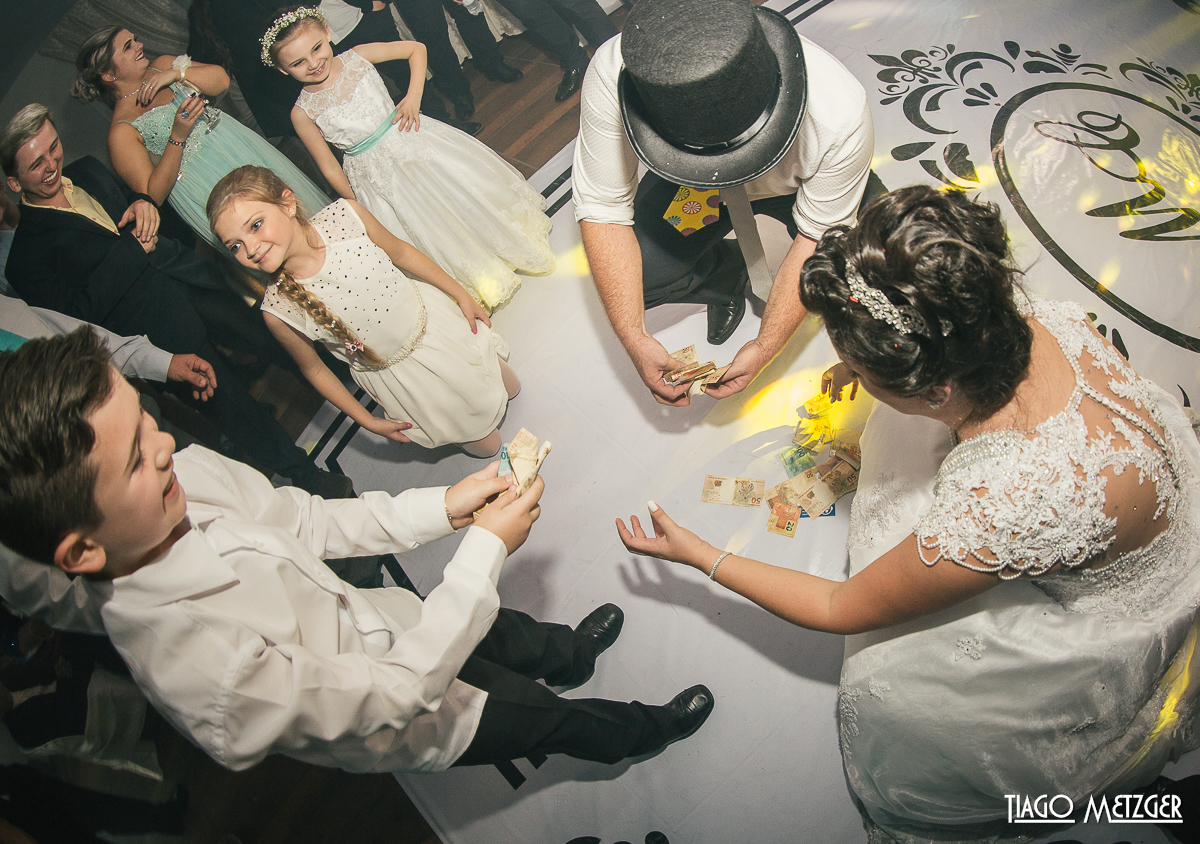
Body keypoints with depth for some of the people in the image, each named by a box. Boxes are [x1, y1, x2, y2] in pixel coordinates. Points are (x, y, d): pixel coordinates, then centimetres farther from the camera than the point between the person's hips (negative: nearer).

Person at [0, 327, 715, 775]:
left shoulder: (189, 473, -25)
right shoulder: (200, 666, -45)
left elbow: (307, 521, -8)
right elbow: (393, 697, -34)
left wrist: (443, 506, -17)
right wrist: (487, 549, -30)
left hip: (373, 621, 5)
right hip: (397, 723, -5)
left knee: (525, 638, 30)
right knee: (553, 714, 20)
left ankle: (573, 654, 66)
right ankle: (639, 734, 53)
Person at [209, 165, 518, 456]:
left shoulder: (345, 216, -27)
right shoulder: (278, 310, -28)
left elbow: (400, 252, -7)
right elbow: (314, 368, -10)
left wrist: (462, 295, 1)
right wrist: (368, 422, -1)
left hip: (432, 317, 2)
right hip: (397, 373, -1)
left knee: (509, 389, 23)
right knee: (485, 446, 14)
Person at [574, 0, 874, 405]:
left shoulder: (840, 117, -41)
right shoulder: (611, 73, -39)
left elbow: (819, 238, -25)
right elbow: (603, 209, -29)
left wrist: (764, 347, -28)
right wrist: (635, 339, -35)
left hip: (799, 185, -1)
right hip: (685, 183, 1)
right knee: (632, 276, -20)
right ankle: (727, 269, 13)